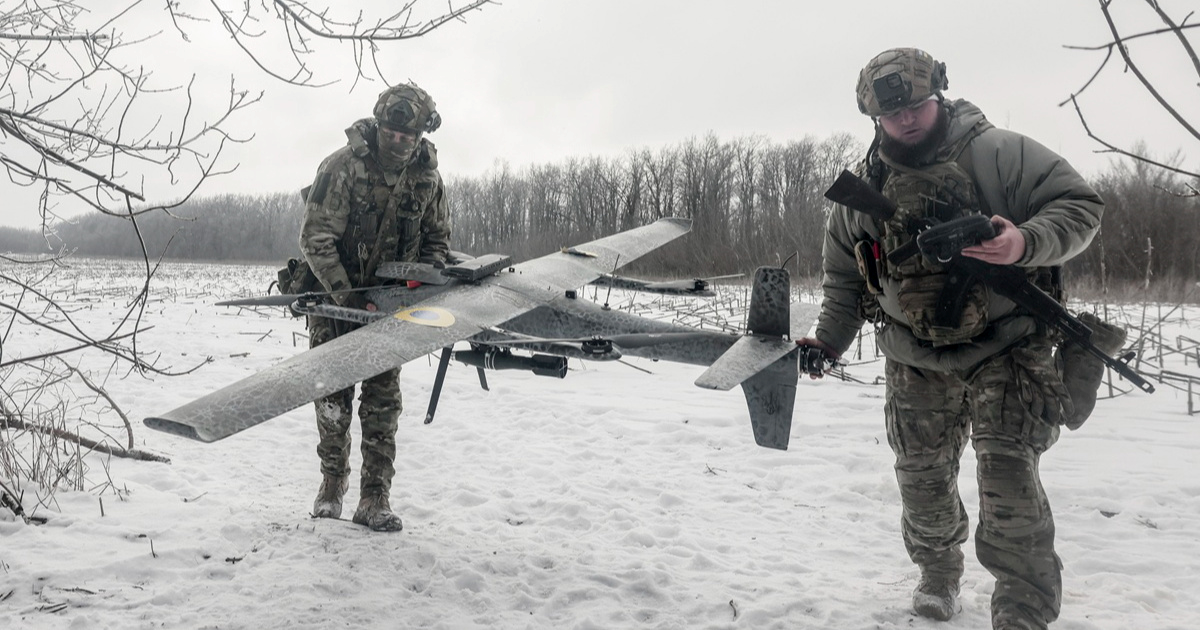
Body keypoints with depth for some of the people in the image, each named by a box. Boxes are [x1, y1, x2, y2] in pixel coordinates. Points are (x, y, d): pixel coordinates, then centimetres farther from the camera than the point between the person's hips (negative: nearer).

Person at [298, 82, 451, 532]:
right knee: (333, 395, 4)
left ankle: (374, 499, 5)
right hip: (335, 295, -2)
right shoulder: (343, 166, -17)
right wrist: (347, 296, -25)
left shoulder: (427, 177, -4)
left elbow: (437, 239, 9)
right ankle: (332, 484, 24)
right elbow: (315, 238, -18)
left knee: (383, 400, -2)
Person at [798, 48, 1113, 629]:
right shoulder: (862, 189, 3)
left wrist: (1026, 243, -28)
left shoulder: (999, 153, -9)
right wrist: (827, 341, 2)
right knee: (922, 478, 10)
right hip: (916, 366, 4)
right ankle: (938, 572, 35)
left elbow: (1079, 204, -8)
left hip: (1005, 351, -3)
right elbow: (844, 277, 12)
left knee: (1008, 477, -12)